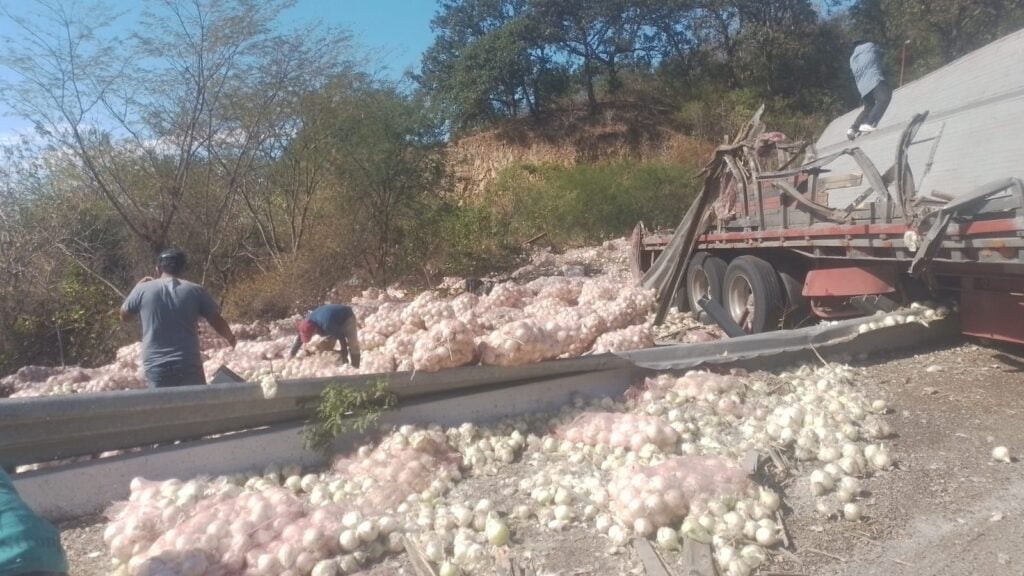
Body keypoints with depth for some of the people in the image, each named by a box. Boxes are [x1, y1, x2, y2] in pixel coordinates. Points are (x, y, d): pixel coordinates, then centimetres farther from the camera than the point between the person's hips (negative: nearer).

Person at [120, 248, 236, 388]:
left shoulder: (143, 290, -1)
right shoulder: (195, 291, -1)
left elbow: (124, 316, 17)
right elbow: (218, 323, 3)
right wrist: (231, 338, 24)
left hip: (156, 367, 1)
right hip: (189, 365, -1)